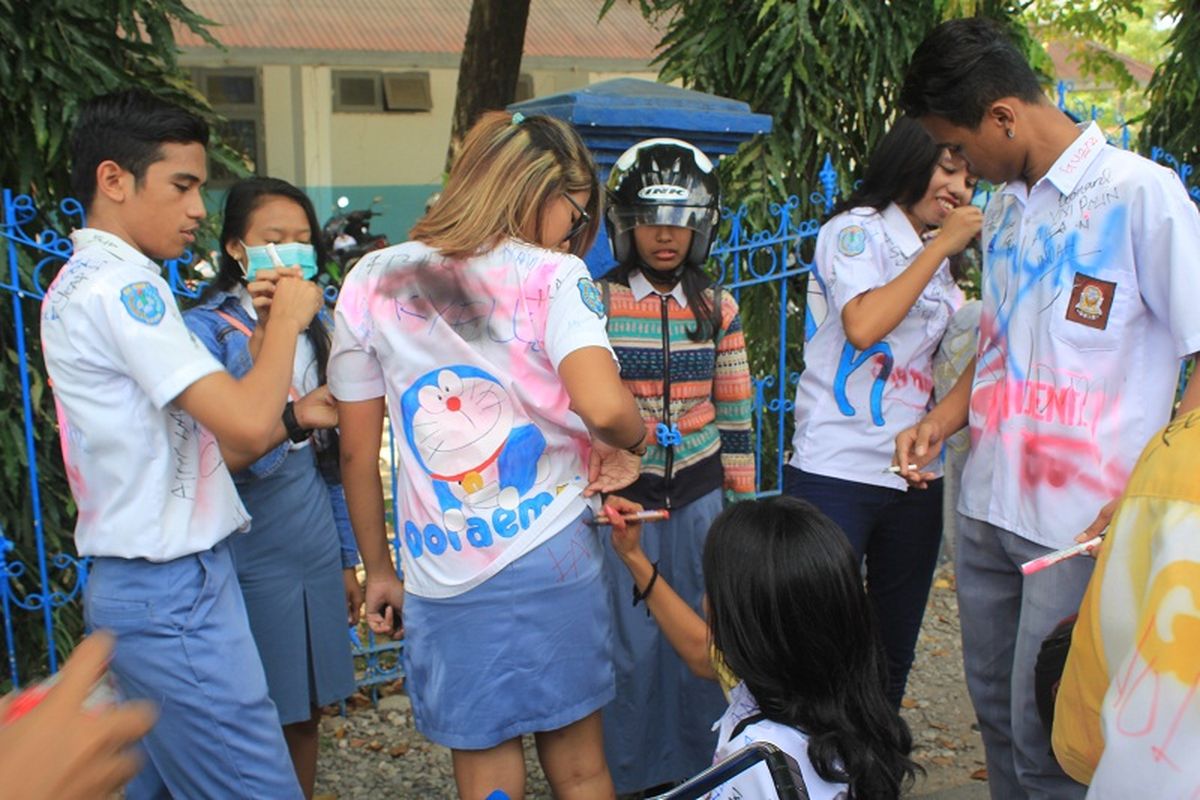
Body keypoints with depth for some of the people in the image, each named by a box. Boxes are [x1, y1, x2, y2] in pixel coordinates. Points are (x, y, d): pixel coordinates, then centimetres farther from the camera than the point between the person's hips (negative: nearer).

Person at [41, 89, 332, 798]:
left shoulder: (79, 282, 15)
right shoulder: (121, 283, -16)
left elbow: (197, 448, 13)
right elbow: (246, 425, -23)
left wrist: (297, 415, 3)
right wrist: (287, 319, -8)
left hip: (130, 587, 10)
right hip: (175, 593, -10)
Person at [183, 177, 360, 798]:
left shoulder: (317, 327, 7)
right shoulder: (207, 329, -10)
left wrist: (348, 558, 14)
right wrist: (263, 335, -31)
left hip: (316, 550, 5)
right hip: (251, 554, -5)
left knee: (306, 713, 15)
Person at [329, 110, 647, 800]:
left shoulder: (372, 283, 5)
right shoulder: (553, 276, -7)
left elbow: (358, 453, 8)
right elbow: (605, 408, -24)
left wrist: (379, 570, 17)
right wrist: (634, 443, -1)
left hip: (444, 578, 2)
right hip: (555, 560, -2)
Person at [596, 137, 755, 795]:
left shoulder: (718, 310, 4)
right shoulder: (596, 303, -4)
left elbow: (735, 418, 8)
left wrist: (742, 507, 8)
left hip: (700, 494, 3)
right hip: (623, 496, -2)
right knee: (629, 646, 4)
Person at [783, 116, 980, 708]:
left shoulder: (939, 263, 19)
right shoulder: (856, 230, -4)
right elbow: (863, 325, -21)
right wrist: (941, 246, -13)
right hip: (835, 471, -7)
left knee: (894, 653, 15)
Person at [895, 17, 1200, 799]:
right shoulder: (1004, 206, 13)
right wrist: (942, 420, 6)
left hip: (1083, 525, -7)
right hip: (988, 506, 7)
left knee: (1046, 733, -2)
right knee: (994, 705, 16)